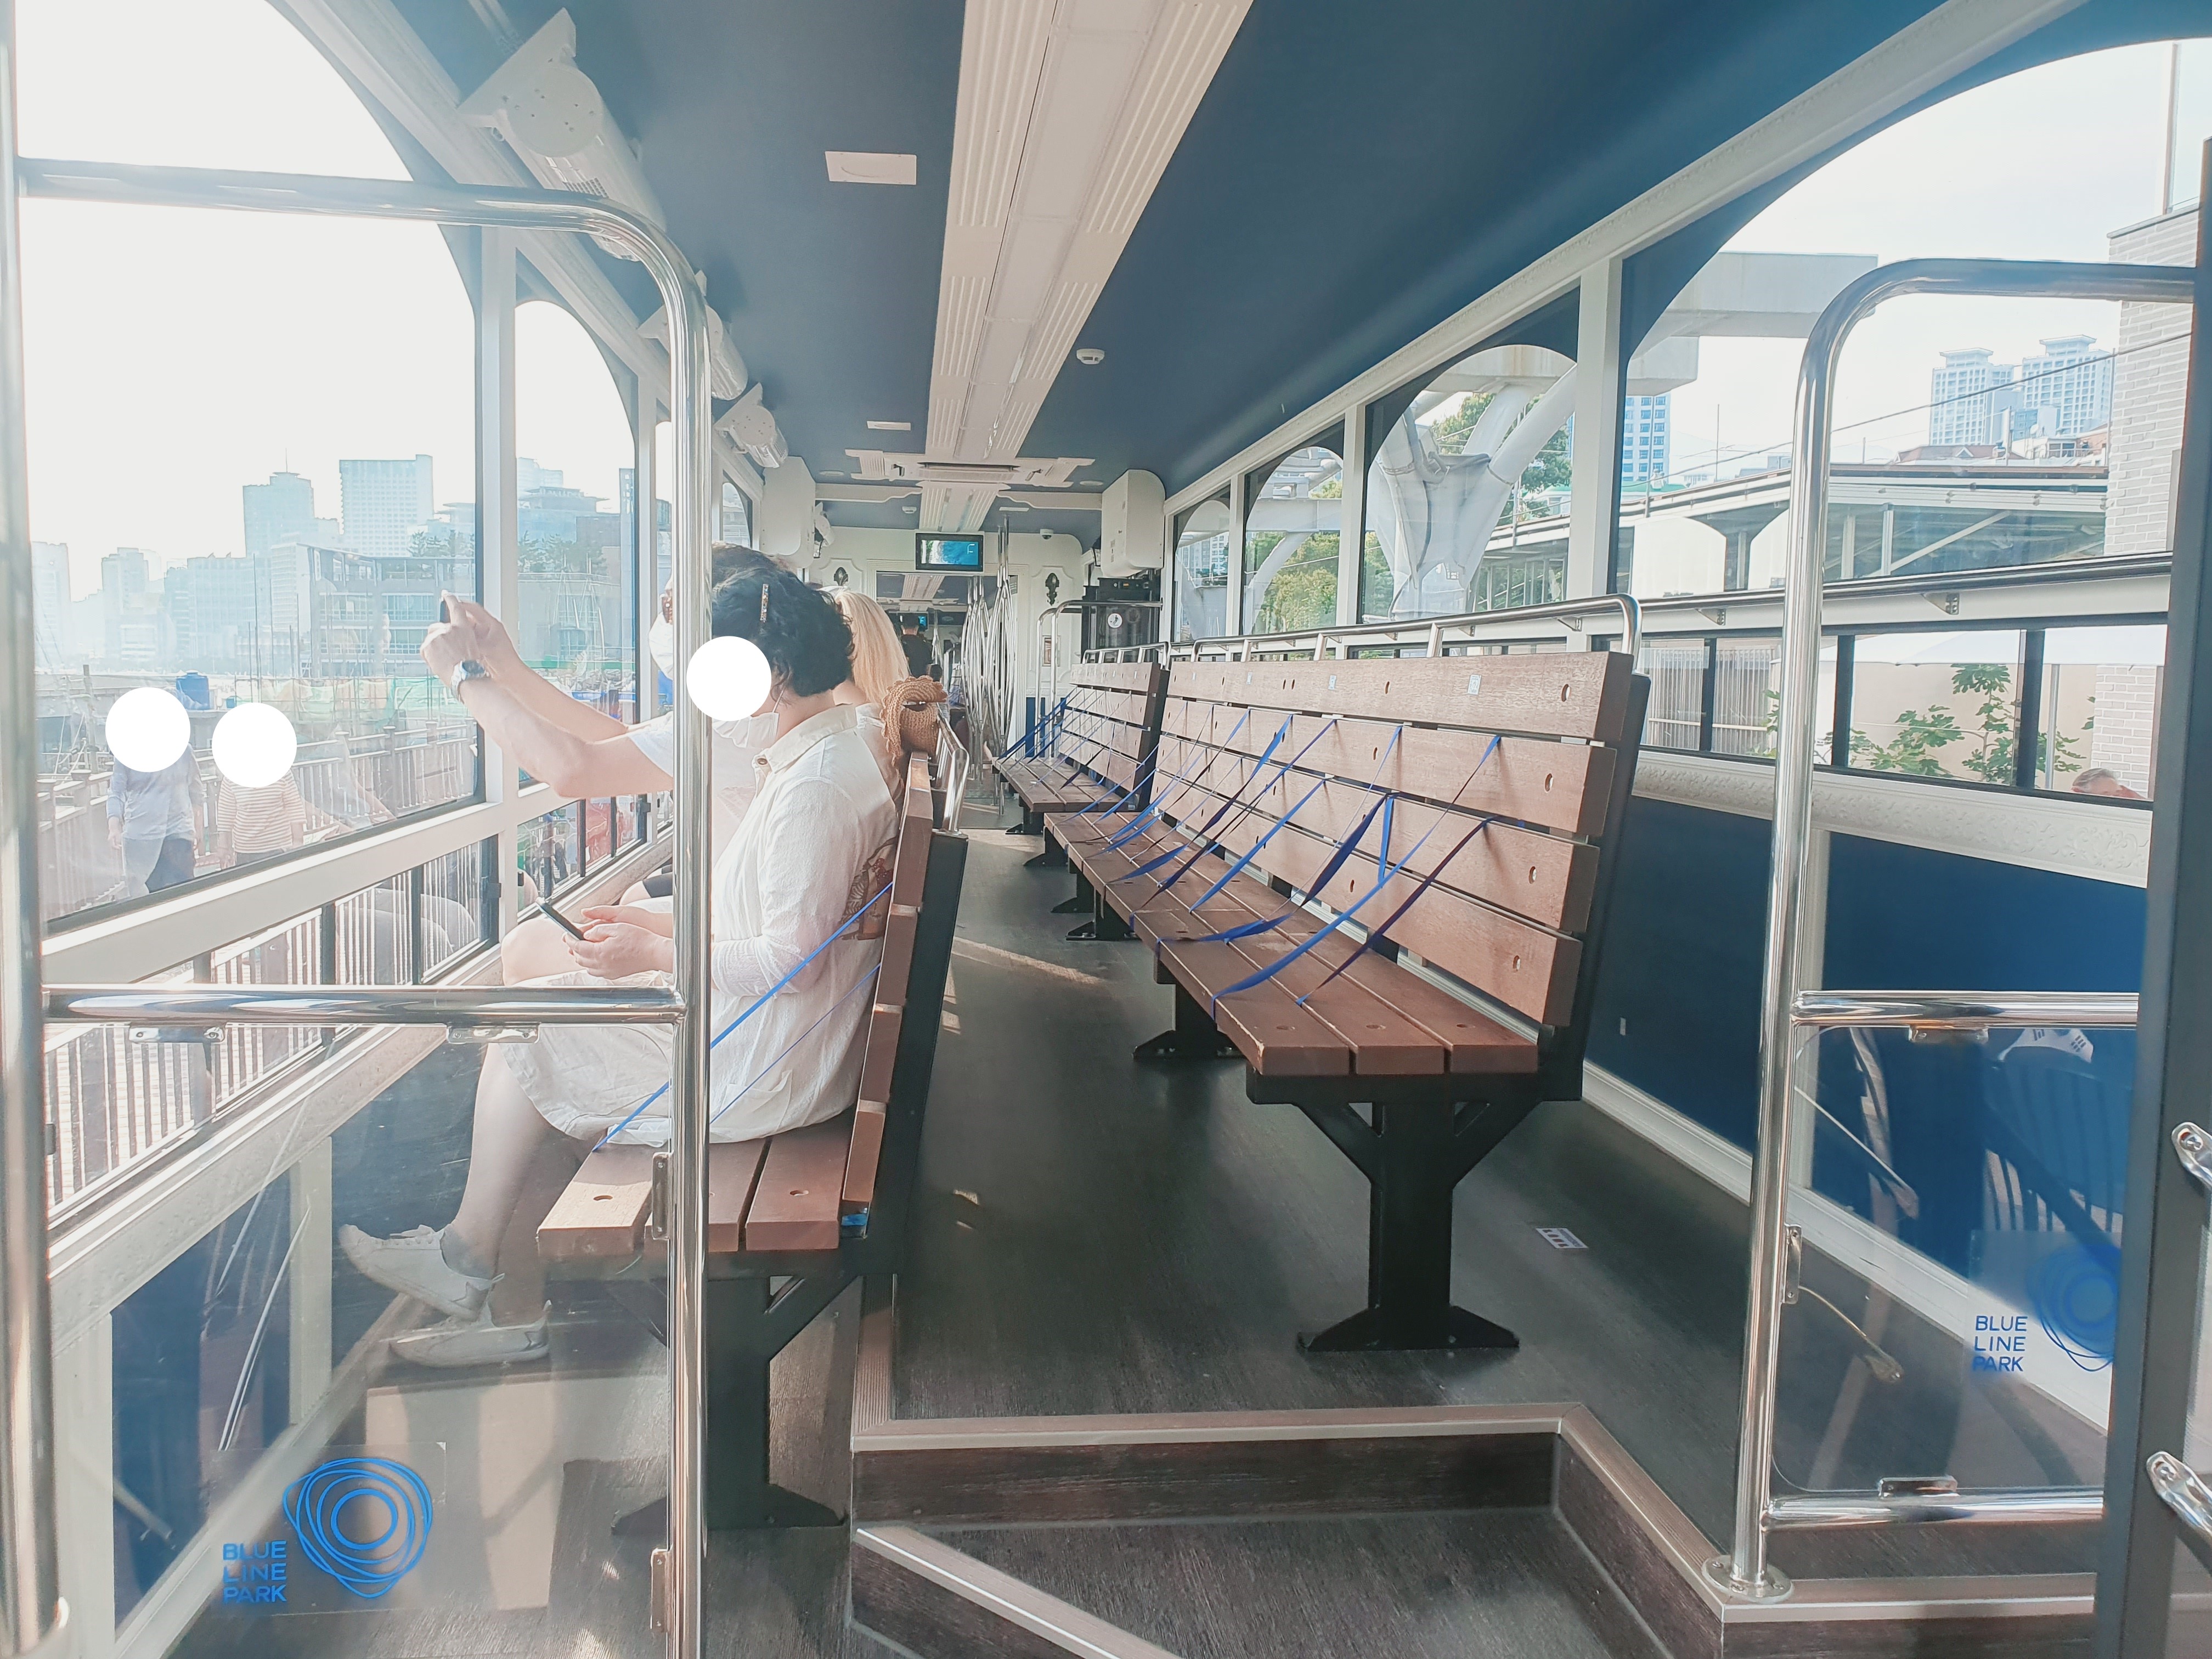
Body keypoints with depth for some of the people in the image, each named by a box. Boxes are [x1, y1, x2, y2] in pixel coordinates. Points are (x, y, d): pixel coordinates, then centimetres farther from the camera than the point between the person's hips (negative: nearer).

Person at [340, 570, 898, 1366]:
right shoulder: (828, 748, 10)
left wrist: (654, 955, -15)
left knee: (524, 1037, 0)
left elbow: (791, 959, -26)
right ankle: (516, 1307, 14)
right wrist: (657, 921, 11)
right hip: (773, 1037, 10)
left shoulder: (817, 785, -23)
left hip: (768, 1058, -10)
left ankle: (467, 1257, 20)